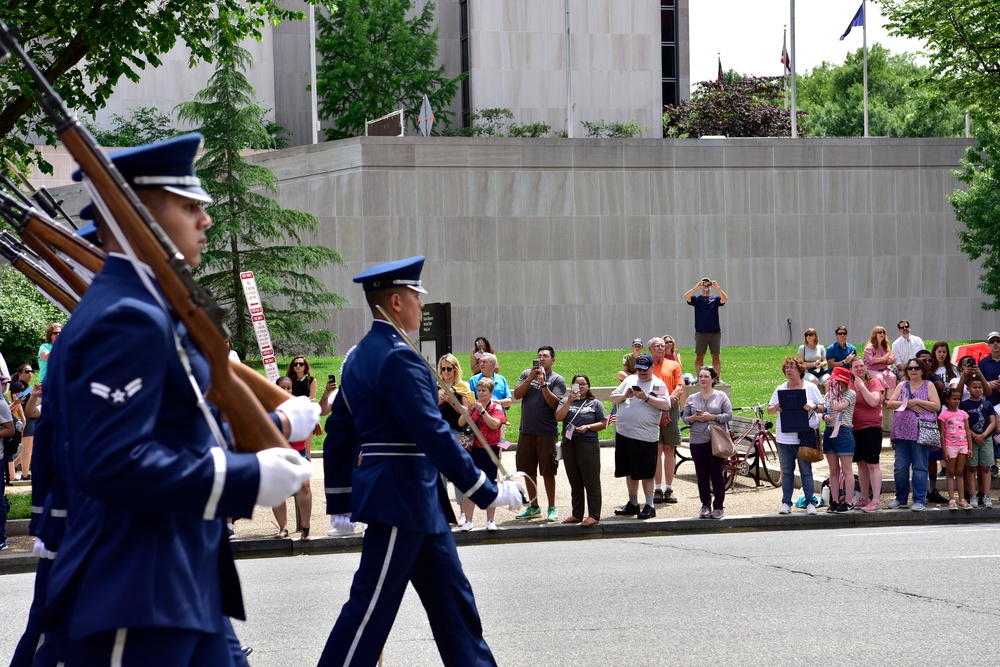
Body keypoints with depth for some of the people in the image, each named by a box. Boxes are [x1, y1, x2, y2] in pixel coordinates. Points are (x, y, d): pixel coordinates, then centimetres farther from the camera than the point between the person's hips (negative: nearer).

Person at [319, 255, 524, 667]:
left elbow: (338, 434, 16)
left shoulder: (358, 357, 12)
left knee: (451, 598, 13)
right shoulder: (398, 358, -17)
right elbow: (434, 434, -21)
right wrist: (488, 493, -16)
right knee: (372, 606, -5)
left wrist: (340, 503, 22)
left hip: (415, 500, 10)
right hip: (402, 498, -10)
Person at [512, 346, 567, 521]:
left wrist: (543, 383, -18)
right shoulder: (527, 374, 9)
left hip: (547, 432, -4)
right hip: (526, 431, 4)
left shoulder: (557, 380, -2)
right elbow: (517, 395, -3)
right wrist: (531, 378, -13)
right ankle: (534, 507, 21)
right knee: (528, 470, 10)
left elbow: (554, 403, -13)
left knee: (547, 472, 0)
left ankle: (552, 508, 9)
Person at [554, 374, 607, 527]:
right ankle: (577, 514, 18)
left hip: (588, 445, -4)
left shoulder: (595, 404, 8)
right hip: (569, 445, 4)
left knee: (591, 483, -6)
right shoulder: (566, 401, 15)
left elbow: (603, 424, 4)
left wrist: (588, 427, -11)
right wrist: (569, 401, -9)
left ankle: (594, 516, -6)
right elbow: (559, 417, -2)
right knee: (575, 484, 10)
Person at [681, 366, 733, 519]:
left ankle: (719, 506, 5)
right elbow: (685, 418, 11)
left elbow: (729, 415, -2)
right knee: (702, 475, 4)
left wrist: (712, 417, -12)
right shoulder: (692, 398, 13)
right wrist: (695, 418, -9)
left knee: (716, 474, -2)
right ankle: (705, 505, 12)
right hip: (697, 442, 3)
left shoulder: (721, 396, 4)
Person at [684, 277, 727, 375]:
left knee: (715, 356, 2)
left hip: (715, 332, 1)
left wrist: (717, 288, -20)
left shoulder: (715, 299, 12)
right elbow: (686, 297, -10)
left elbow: (725, 299, -9)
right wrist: (696, 287, -19)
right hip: (700, 333, -1)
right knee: (699, 356, -2)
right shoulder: (696, 299, 10)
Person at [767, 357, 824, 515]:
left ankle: (810, 502, 5)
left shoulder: (811, 388, 4)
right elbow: (769, 410, 9)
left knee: (806, 471, 1)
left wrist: (814, 406, -17)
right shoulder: (780, 389, 10)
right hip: (784, 437, 2)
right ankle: (786, 503, 10)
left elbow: (822, 408, 5)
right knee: (786, 472, 5)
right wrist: (775, 408, -14)